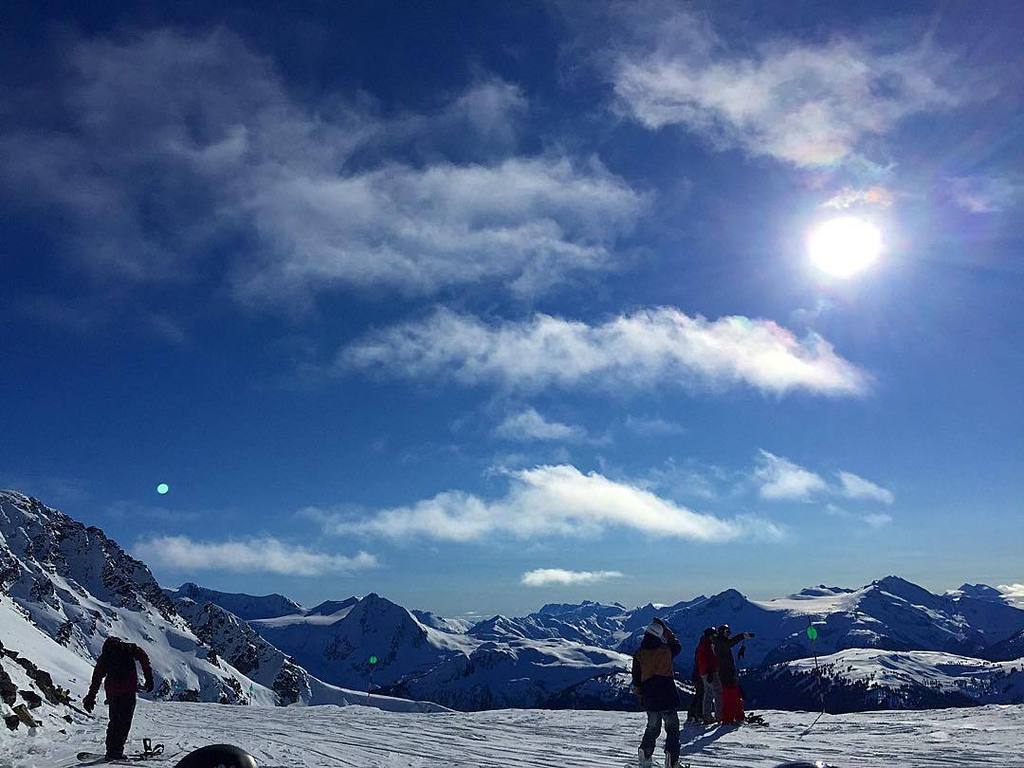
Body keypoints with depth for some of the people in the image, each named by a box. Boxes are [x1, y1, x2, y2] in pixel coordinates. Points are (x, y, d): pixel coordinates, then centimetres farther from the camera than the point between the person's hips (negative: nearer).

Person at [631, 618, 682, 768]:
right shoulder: (666, 650, -8)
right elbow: (677, 645, 16)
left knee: (652, 727, 21)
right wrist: (666, 629, 19)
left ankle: (645, 755, 18)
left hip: (649, 698, 3)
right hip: (667, 696, -3)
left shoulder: (639, 654, -2)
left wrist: (640, 696, 20)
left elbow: (636, 679, 7)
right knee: (672, 728, 6)